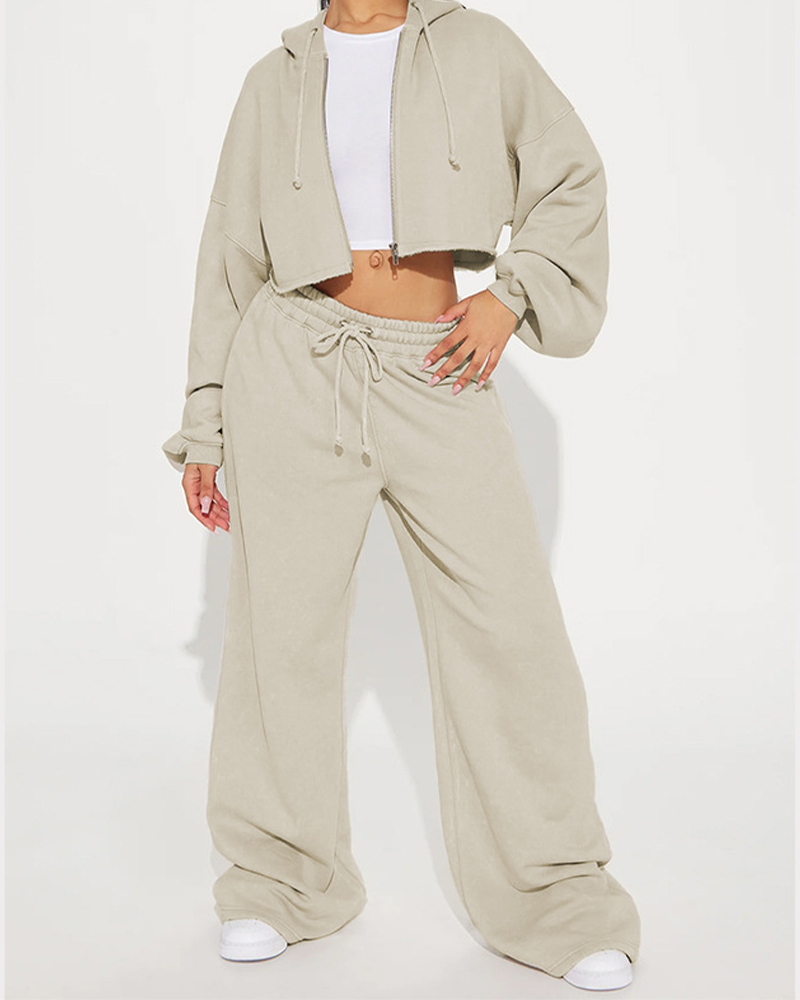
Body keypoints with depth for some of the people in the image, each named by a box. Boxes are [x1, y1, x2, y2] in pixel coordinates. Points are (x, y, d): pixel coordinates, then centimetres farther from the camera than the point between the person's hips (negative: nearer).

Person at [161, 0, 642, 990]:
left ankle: (555, 895, 11)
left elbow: (570, 177, 15)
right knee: (284, 622, 3)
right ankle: (280, 882, 20)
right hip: (297, 364, 1)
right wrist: (204, 427, 9)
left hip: (438, 375, 0)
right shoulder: (276, 80, 10)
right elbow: (232, 259, 12)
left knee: (508, 623, -4)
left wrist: (511, 293, -2)